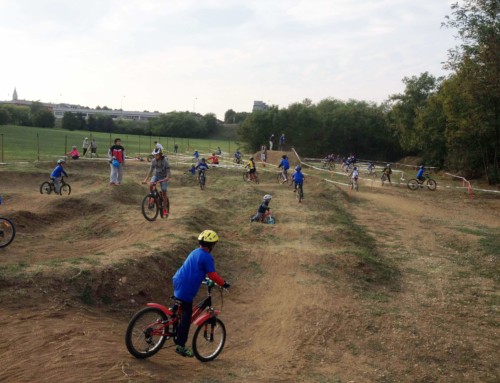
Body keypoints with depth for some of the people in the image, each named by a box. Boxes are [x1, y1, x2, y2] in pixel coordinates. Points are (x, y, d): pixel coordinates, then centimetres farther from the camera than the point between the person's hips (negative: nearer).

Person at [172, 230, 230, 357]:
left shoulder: (195, 252, 15)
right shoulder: (207, 257, -12)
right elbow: (212, 274, -15)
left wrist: (203, 278, 40)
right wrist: (224, 283, -3)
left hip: (177, 281, 9)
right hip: (186, 288, -9)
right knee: (186, 316, -3)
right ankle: (180, 346, -2)